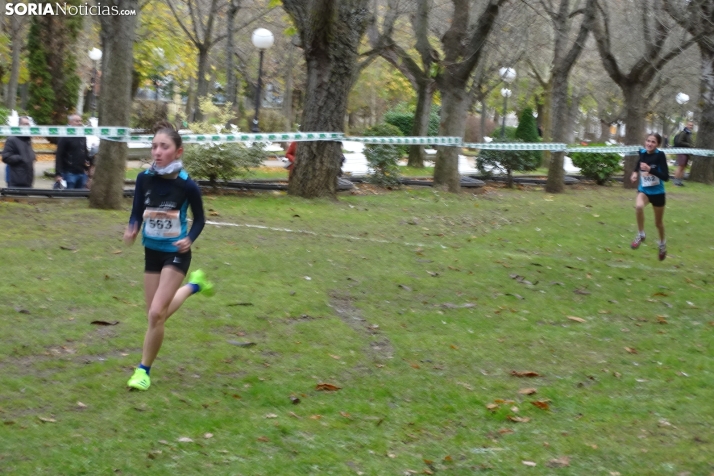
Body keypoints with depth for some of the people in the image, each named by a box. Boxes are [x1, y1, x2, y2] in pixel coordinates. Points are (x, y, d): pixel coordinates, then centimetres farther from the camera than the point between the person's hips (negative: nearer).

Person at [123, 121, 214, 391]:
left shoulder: (186, 186, -17)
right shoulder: (144, 179, -10)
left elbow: (200, 219, -3)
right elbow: (137, 213, -1)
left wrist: (189, 239, -21)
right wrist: (132, 230, -23)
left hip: (176, 253, -5)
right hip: (151, 251, 5)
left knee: (156, 314, -13)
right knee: (156, 314, 15)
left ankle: (144, 370, 6)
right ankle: (193, 286, 44)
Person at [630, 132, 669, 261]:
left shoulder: (660, 155, -21)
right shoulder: (642, 153, -8)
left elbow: (666, 177, -26)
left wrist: (650, 169, -37)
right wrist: (635, 173, -3)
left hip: (657, 192, -2)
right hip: (644, 190, 2)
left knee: (658, 223, 14)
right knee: (638, 206, -33)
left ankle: (662, 243, 45)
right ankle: (640, 235, -12)